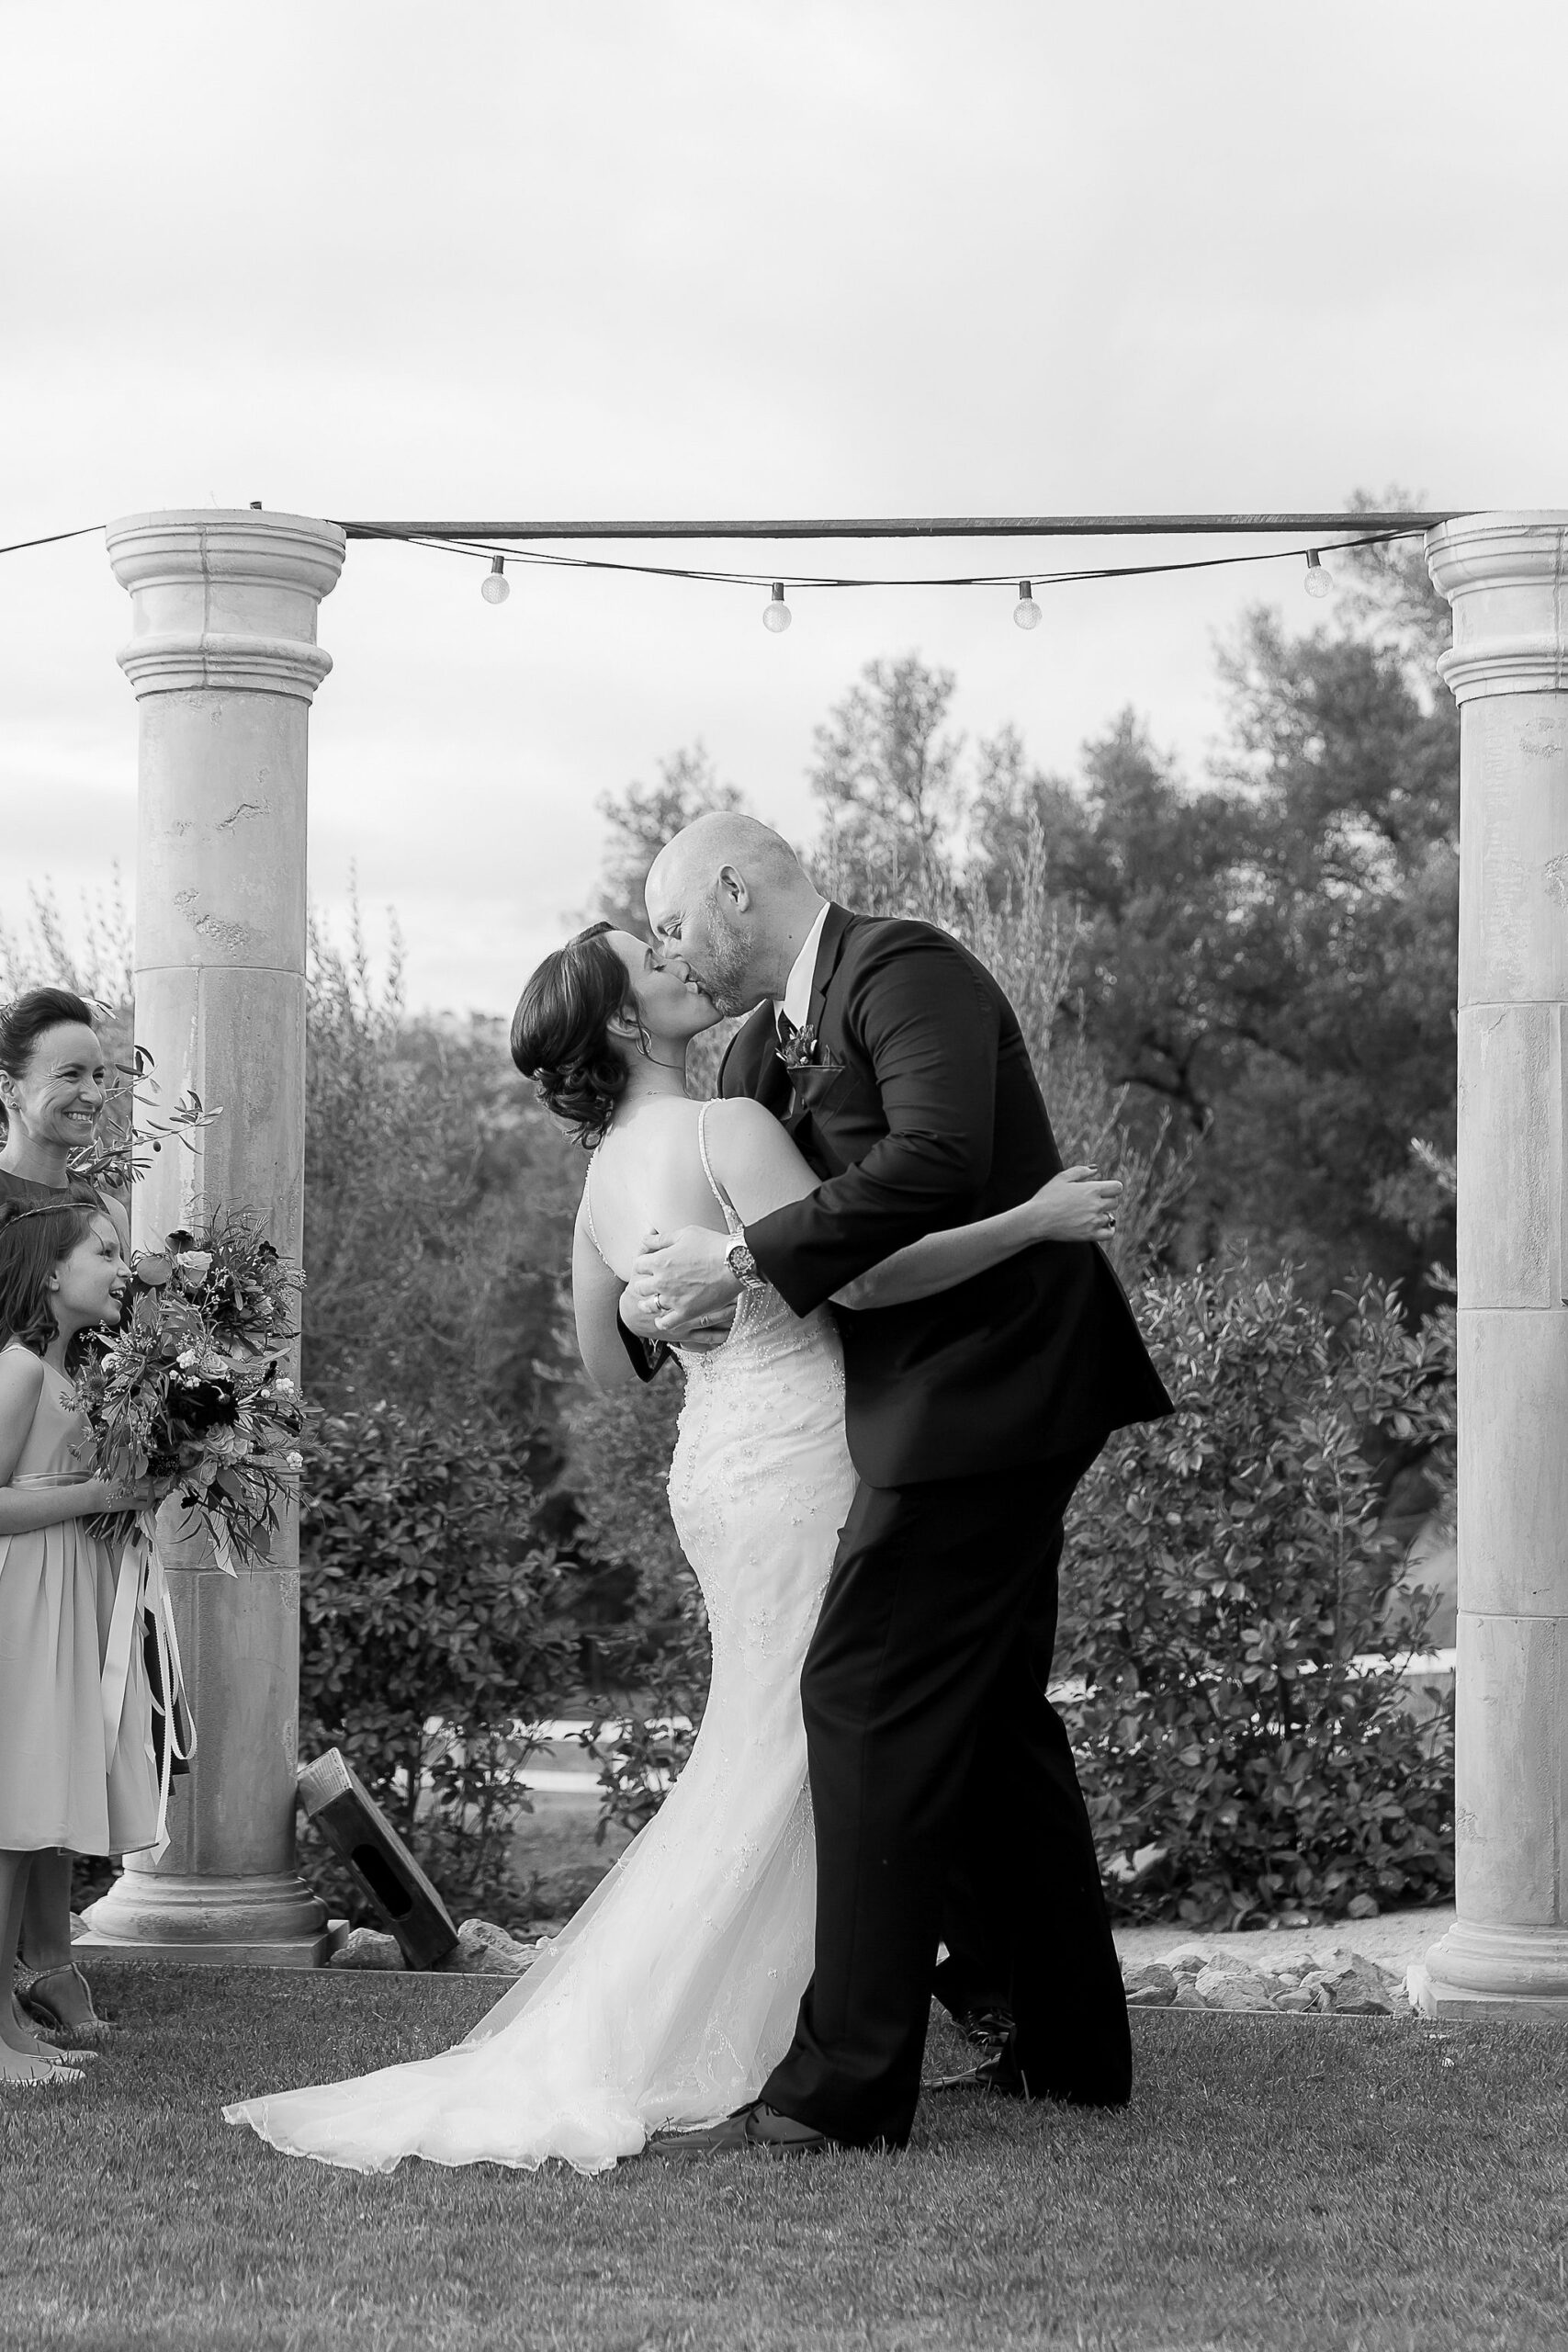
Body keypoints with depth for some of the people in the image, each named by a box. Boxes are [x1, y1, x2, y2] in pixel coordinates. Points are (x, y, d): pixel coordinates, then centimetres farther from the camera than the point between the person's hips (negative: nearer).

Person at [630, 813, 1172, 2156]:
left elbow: (934, 1163, -27)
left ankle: (842, 2091, -13)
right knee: (990, 1711, 16)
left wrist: (745, 1261, -25)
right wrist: (663, 1293, -4)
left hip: (981, 1388, -10)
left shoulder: (907, 971, -13)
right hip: (975, 1395, 10)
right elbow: (715, 1191, 19)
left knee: (872, 1700, -12)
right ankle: (1072, 2049, 26)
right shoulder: (766, 1046, 16)